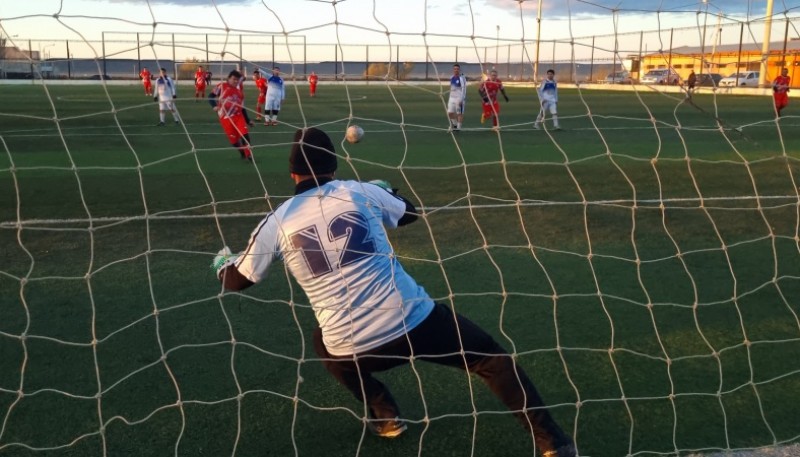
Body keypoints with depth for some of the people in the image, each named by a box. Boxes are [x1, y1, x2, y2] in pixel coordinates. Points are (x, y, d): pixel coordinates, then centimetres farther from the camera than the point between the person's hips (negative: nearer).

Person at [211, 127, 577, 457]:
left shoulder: (277, 222, 3)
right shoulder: (361, 191, 3)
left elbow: (237, 281, 16)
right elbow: (409, 212, 23)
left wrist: (222, 263, 39)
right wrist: (385, 189, 44)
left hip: (351, 350, 1)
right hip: (414, 323, 0)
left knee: (326, 342, 37)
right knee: (493, 358, 18)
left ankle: (384, 416, 30)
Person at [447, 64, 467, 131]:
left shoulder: (462, 78, -9)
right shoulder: (451, 78, 12)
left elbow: (463, 89, -14)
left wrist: (461, 99, -21)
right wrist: (449, 98, 21)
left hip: (459, 98, -6)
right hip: (452, 98, 7)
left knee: (459, 113, -3)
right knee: (450, 113, 3)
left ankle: (458, 126, 4)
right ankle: (454, 124, 23)